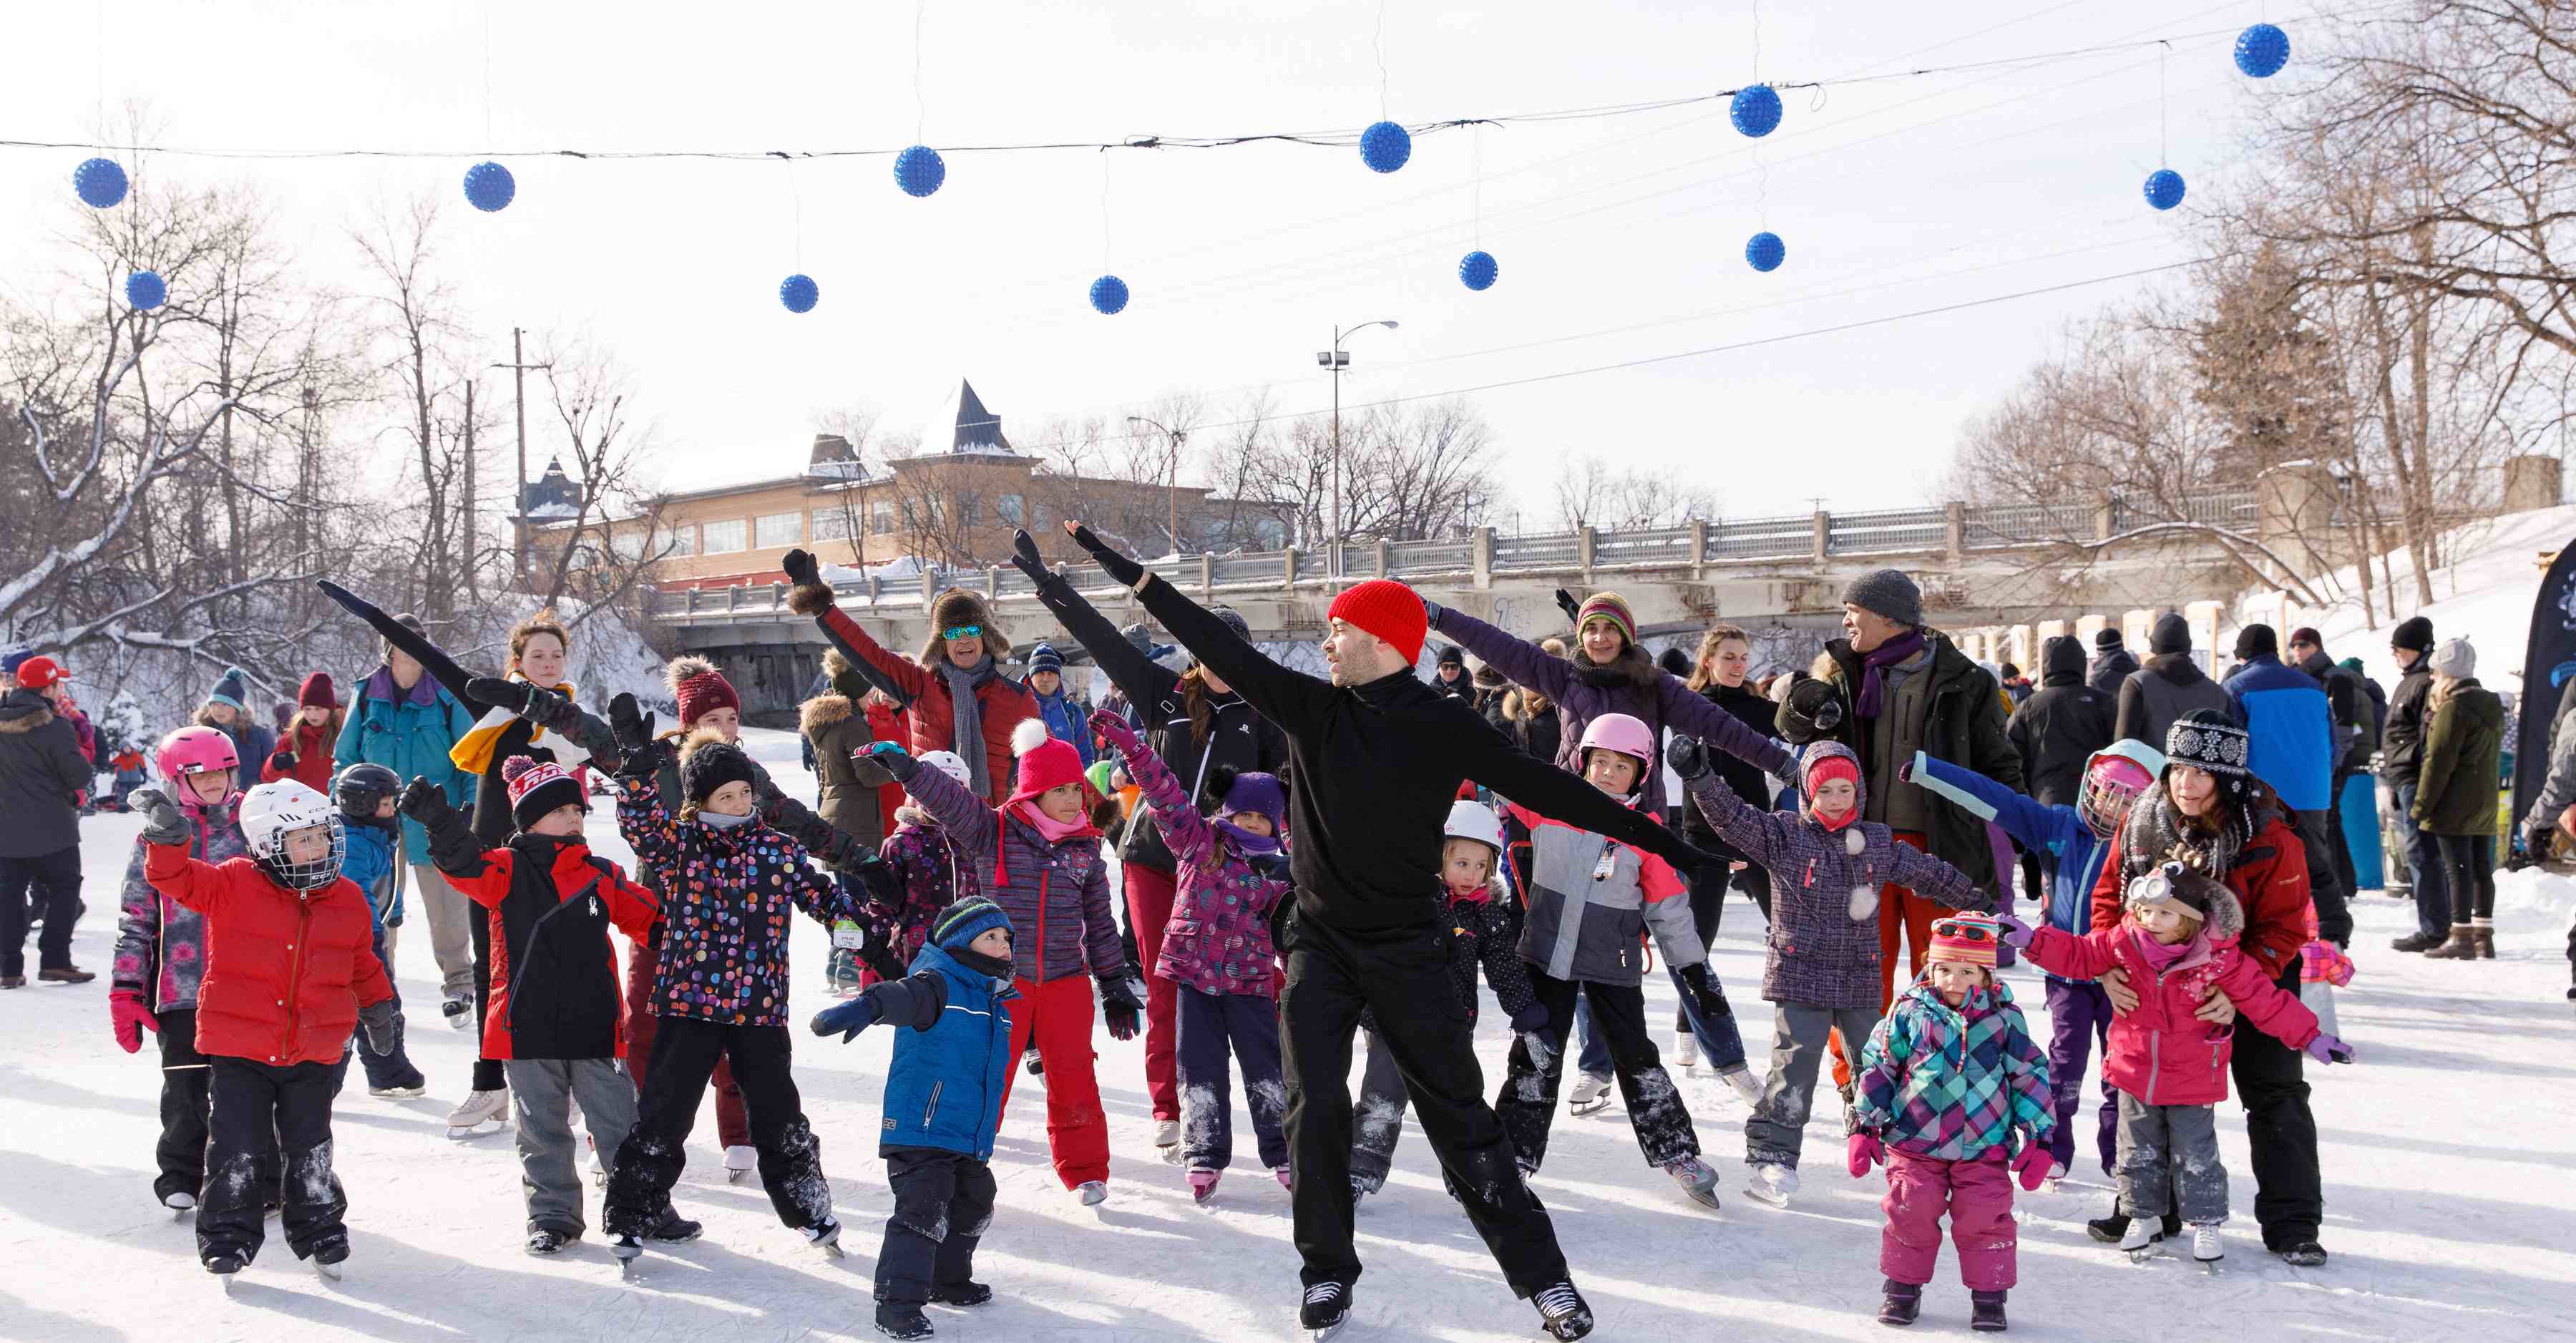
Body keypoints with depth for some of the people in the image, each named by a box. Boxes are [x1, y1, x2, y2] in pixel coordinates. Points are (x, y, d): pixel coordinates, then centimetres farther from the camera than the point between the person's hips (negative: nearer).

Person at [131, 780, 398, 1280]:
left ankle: (320, 1232, 27)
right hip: (238, 1049, -2)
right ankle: (228, 1238, 17)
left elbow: (362, 964, 18)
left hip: (313, 1054, 2)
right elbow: (178, 879, -17)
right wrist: (168, 837, -35)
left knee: (310, 1149, 11)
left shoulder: (347, 900, 4)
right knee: (236, 1148, 2)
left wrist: (379, 1008, 25)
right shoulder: (233, 886, -6)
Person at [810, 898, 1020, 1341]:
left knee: (973, 1205, 22)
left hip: (970, 1139, 9)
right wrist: (868, 1005, -57)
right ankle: (898, 1304, -9)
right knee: (922, 1212, -15)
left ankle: (948, 1279, 42)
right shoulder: (939, 984, -13)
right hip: (920, 1130, -9)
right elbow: (906, 997, -36)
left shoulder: (995, 1000, 15)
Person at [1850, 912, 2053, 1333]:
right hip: (1914, 1141, 0)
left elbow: (2030, 1076, 6)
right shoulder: (1909, 1013, -1)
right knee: (1911, 1211, -5)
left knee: (1985, 1217, -5)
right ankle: (1902, 1287, 15)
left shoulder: (2004, 1019, -1)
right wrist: (1864, 1127, 2)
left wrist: (2040, 1139, 4)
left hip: (1984, 1146, 0)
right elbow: (1877, 1067, 5)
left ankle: (1989, 1294, 14)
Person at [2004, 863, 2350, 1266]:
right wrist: (2032, 941, -10)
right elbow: (2078, 955, 1)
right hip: (2135, 1072, 3)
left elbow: (2267, 1002, -12)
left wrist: (2311, 1037, -13)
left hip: (2193, 1082, -3)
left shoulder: (2220, 959, -18)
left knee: (2195, 1155, 6)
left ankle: (2205, 1222, 24)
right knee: (2139, 1151, 15)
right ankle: (2141, 1216, 32)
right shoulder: (2124, 943, -10)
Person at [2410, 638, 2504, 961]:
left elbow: (2439, 762, -18)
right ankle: (2483, 936, 14)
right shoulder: (2492, 706, 14)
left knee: (2457, 868, -7)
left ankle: (2462, 937, -7)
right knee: (2481, 868, 11)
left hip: (2455, 807, -9)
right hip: (2486, 804, 9)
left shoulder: (2454, 708, -15)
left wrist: (2422, 805, -14)